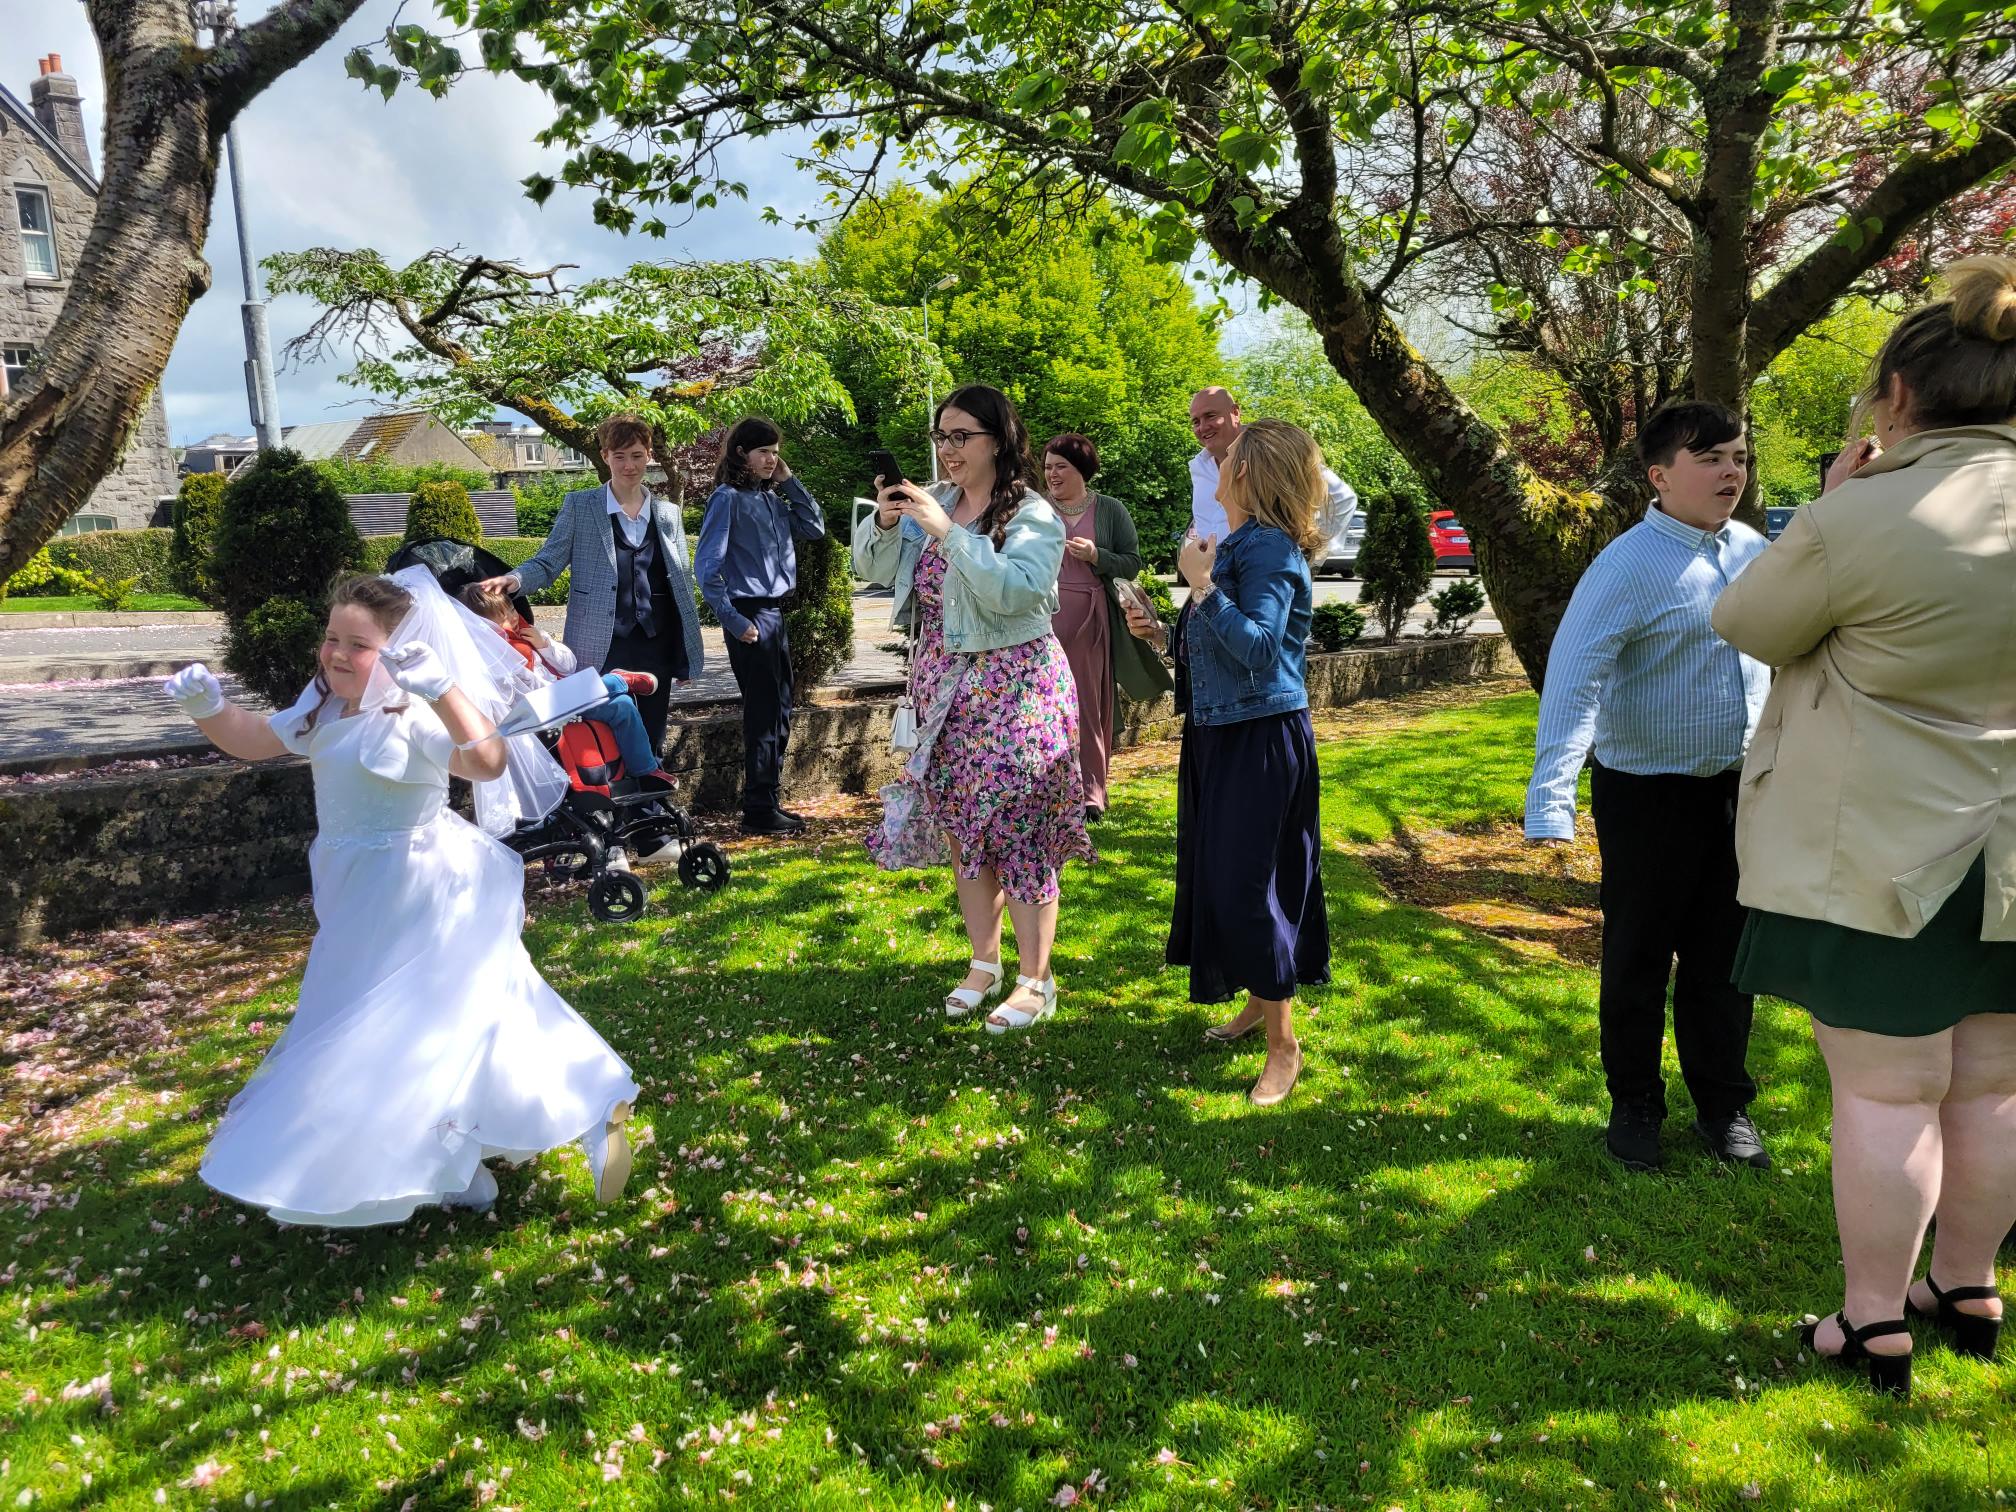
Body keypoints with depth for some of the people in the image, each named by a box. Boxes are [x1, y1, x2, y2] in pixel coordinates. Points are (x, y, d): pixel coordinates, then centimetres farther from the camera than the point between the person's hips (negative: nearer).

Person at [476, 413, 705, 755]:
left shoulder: (669, 514, 11)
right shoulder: (579, 506, 3)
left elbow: (682, 584, 12)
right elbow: (547, 563, 0)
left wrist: (688, 654, 9)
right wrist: (515, 580, -23)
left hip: (657, 648, 3)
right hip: (602, 650, -3)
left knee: (651, 743, 10)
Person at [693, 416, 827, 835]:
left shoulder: (771, 497, 12)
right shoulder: (728, 497, -10)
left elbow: (815, 528, 11)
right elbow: (706, 568, -14)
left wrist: (788, 481, 5)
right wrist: (733, 621, -16)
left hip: (775, 612, 8)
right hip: (750, 616, -8)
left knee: (778, 714, 13)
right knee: (763, 714, -3)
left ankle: (766, 804, 23)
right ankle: (759, 812, 6)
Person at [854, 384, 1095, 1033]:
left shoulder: (1033, 516, -10)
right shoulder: (931, 502, 7)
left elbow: (1014, 590, -26)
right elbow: (872, 568, 9)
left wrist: (950, 533, -26)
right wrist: (883, 522, -10)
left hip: (1012, 688, -6)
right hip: (942, 687, 6)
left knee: (1015, 834, -3)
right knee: (961, 831, 13)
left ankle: (1035, 980, 11)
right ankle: (983, 962, 29)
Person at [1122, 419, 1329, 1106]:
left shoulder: (1269, 549, -17)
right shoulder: (1236, 543, 11)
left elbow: (1258, 648, -27)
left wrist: (1201, 584, -24)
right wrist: (1163, 636, 9)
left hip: (1260, 741, -10)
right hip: (1218, 735, 10)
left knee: (1245, 882, -5)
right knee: (1217, 874, 17)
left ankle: (1283, 1044, 9)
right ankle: (1258, 1003, 34)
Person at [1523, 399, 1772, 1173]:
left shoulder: (1754, 552, 4)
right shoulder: (1629, 566, -17)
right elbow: (1572, 678, -26)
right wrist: (1551, 803, -34)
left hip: (1737, 789, 5)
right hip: (1648, 795, -5)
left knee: (1723, 953, 15)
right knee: (1638, 957, 9)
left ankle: (1724, 1105, 31)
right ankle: (1635, 1105, 27)